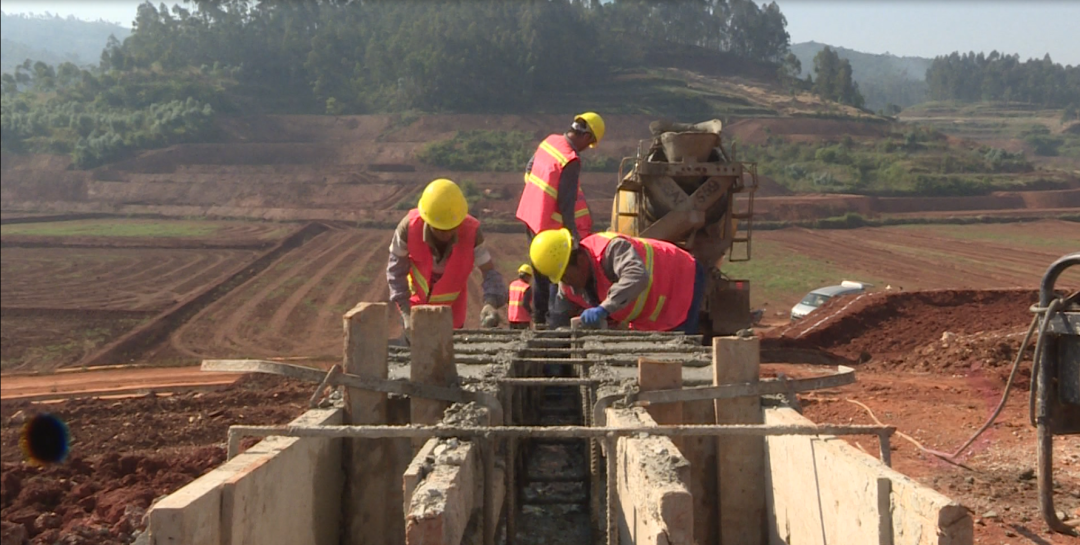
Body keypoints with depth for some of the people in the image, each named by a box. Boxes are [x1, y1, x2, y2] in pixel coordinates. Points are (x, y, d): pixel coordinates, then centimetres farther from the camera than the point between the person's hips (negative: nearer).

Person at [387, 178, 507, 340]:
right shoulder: (409, 226, -32)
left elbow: (489, 272, -28)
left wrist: (490, 303, -49)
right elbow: (396, 268, -20)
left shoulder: (471, 232, -31)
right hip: (417, 301, 0)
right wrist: (405, 313, -25)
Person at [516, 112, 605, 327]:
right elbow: (566, 202, -23)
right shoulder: (571, 161, -23)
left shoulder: (550, 140, 2)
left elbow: (529, 170, 16)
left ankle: (539, 318, 25)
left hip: (530, 215, 9)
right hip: (549, 224, -9)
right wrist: (573, 234, -19)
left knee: (541, 272, 18)